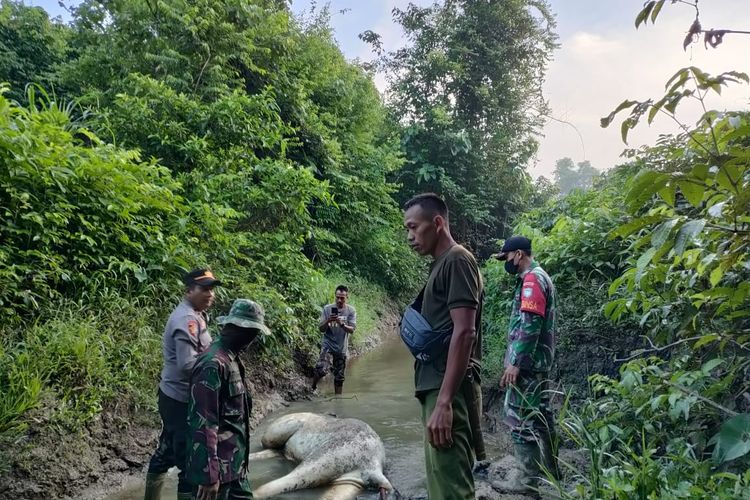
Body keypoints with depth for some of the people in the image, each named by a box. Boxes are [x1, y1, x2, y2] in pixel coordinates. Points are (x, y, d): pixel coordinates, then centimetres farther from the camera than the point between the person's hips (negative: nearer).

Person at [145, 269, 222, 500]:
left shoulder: (194, 314, 10)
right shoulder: (187, 319, -22)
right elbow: (187, 365, -29)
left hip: (174, 396, 10)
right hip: (182, 400, -10)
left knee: (167, 452, 23)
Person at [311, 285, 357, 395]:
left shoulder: (351, 311, -4)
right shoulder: (327, 309, -6)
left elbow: (352, 330, -10)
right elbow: (321, 329, -5)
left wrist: (341, 323, -28)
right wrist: (328, 321, -25)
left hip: (342, 347, 2)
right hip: (328, 344, -2)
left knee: (339, 377, 10)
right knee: (321, 370, -22)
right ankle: (312, 387, 6)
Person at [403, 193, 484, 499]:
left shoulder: (457, 260, -10)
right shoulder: (442, 264, 18)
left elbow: (464, 333, -19)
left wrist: (444, 401, -23)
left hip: (449, 391, -10)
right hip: (437, 387, 10)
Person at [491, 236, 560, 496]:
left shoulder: (531, 279, -15)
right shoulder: (539, 277, 17)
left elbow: (529, 325, -23)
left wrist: (515, 362, -23)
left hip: (526, 363, -10)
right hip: (538, 362, 10)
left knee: (520, 417, -4)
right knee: (540, 415, 17)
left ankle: (529, 479, 3)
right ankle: (551, 467, 28)